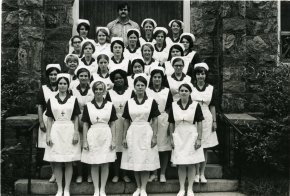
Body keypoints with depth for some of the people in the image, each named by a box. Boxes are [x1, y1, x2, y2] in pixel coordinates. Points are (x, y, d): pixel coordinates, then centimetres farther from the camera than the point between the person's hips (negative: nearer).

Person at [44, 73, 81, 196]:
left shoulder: (73, 99, 4)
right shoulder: (51, 100, 6)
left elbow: (76, 118, 4)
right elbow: (49, 119, 7)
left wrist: (76, 133, -4)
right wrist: (48, 135, 0)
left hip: (69, 131, -1)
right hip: (56, 131, 1)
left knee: (68, 162, 3)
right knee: (57, 163, 3)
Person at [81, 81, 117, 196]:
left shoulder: (110, 106, 3)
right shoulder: (88, 106, 2)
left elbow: (112, 124, 5)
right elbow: (85, 125, 3)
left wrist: (113, 140, 0)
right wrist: (85, 141, -1)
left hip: (106, 136, 0)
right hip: (92, 136, 0)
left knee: (105, 165, 5)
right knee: (94, 165, 6)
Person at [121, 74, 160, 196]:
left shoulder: (151, 102, 0)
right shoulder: (129, 102, 4)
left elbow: (154, 120, 0)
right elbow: (126, 121, 7)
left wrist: (154, 136, -7)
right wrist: (124, 137, 2)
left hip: (146, 133, -2)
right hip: (133, 133, 2)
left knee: (146, 161, 1)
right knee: (134, 161, 7)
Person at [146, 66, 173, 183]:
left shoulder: (167, 91, 9)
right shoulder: (146, 91, 8)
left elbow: (170, 109, 6)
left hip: (164, 121, 0)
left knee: (164, 148, 1)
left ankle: (162, 174, 12)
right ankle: (154, 173, 12)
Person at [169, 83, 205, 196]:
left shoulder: (195, 105, -3)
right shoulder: (174, 106, 3)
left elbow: (199, 123, -3)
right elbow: (171, 124, 7)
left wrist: (199, 139, -6)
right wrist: (171, 138, 4)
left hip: (191, 137, -1)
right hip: (178, 137, 2)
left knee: (191, 164, 5)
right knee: (181, 165, 6)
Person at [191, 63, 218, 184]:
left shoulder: (210, 88, 7)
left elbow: (212, 107, 9)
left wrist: (214, 121, 5)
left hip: (206, 119, 2)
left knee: (205, 148, 6)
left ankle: (202, 174, 15)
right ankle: (196, 174, 11)